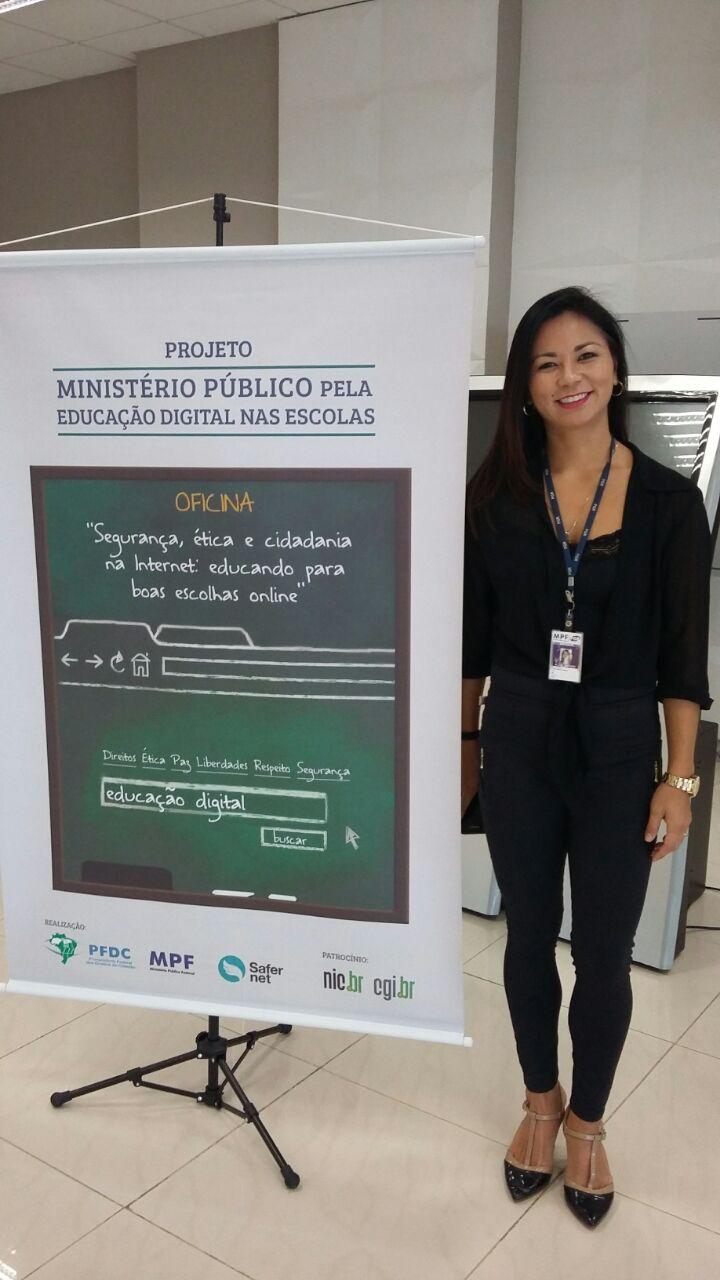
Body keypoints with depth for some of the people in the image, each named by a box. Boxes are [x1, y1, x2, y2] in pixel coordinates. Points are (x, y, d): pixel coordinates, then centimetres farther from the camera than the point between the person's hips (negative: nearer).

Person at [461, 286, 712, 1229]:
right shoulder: (496, 496, -2)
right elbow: (473, 637, 4)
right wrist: (465, 745, 7)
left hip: (619, 752, -1)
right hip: (519, 746, 1)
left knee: (604, 953, 9)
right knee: (529, 936, 15)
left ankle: (588, 1121, 34)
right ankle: (541, 1101, 39)